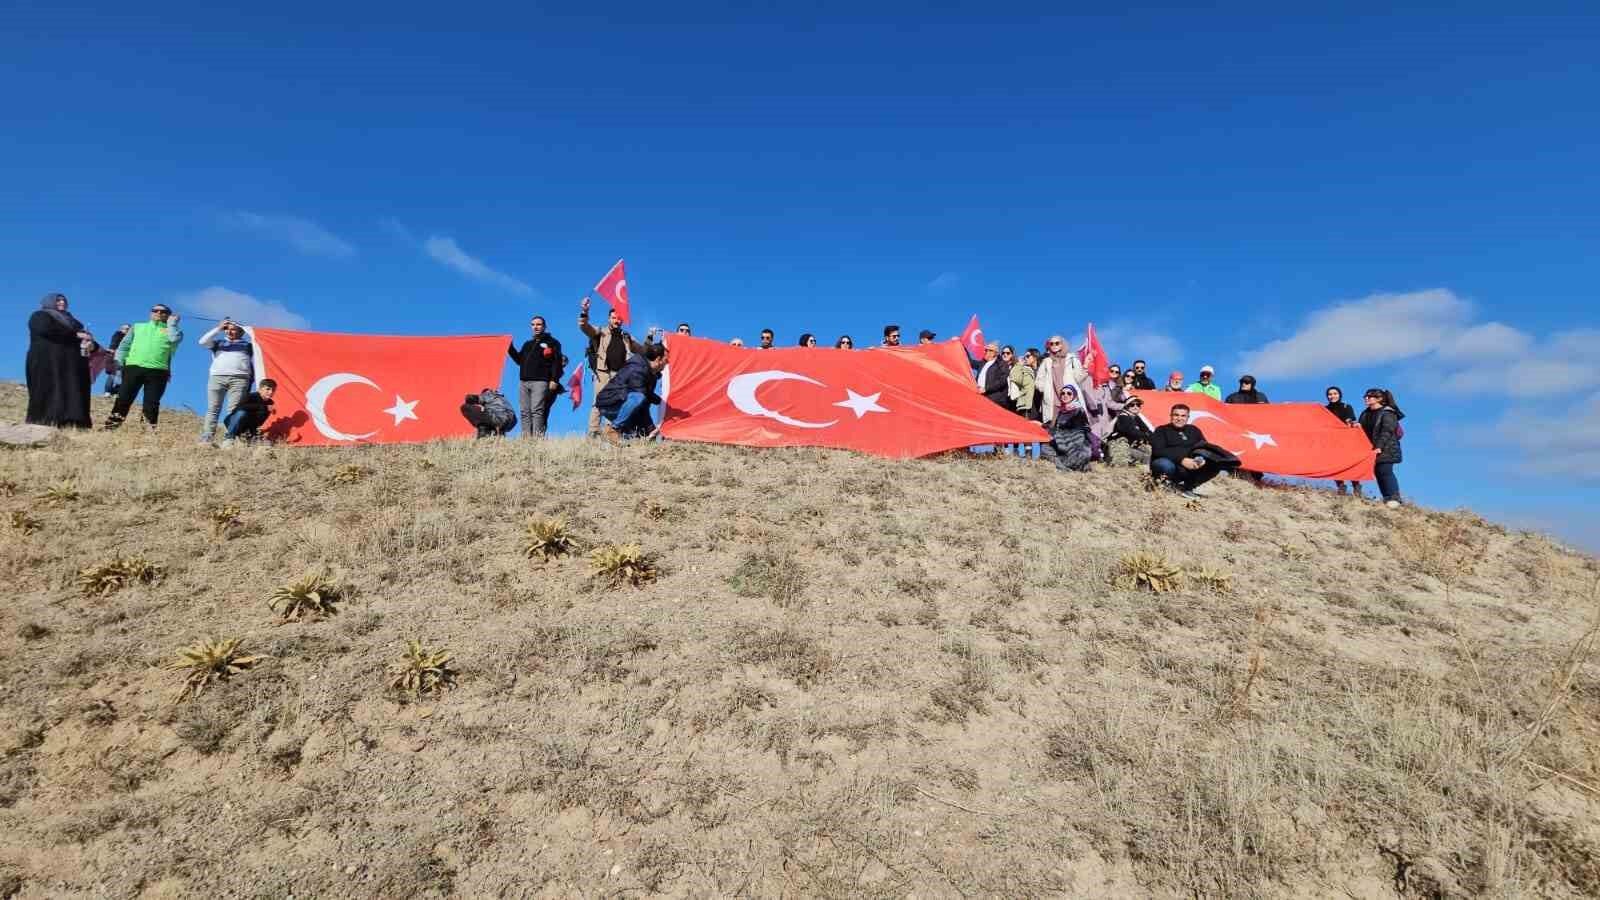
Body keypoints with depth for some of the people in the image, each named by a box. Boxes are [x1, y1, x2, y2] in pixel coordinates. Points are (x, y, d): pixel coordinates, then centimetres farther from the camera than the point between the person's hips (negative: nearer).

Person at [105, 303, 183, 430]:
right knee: (123, 399, -6)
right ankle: (110, 429, -8)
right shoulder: (138, 327, 26)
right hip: (134, 367, 2)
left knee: (151, 404, -5)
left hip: (158, 371, -2)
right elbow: (125, 345, 21)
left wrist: (172, 323, 7)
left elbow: (175, 339, -6)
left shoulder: (170, 330, 19)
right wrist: (118, 363, 8)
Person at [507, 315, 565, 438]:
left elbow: (556, 362, -4)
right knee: (525, 412, 2)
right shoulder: (527, 344, 25)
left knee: (537, 411, -14)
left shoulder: (552, 342, 5)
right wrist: (510, 348, 12)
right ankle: (526, 437, 2)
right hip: (523, 382, 7)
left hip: (540, 382, -7)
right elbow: (519, 360, 24)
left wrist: (554, 380, -14)